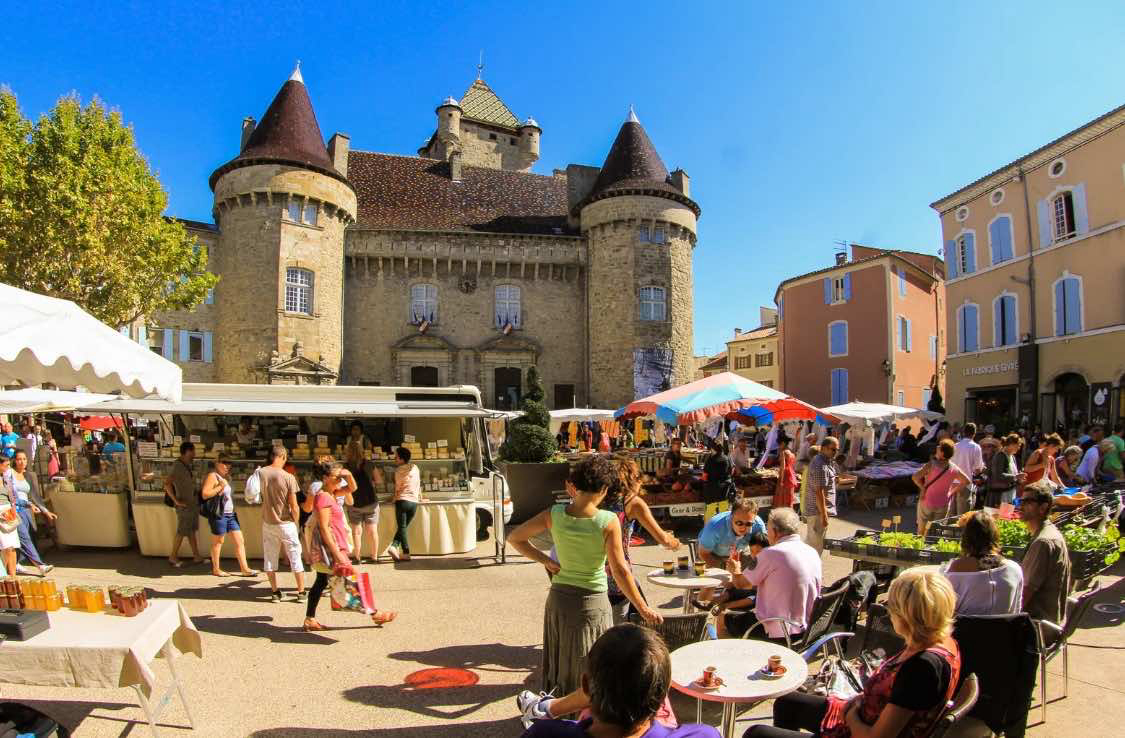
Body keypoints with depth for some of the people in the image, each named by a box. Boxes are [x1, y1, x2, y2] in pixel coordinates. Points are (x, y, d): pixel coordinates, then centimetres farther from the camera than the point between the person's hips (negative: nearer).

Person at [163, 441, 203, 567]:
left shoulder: (187, 465, 7)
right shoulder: (178, 467, -21)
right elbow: (167, 483, -31)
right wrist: (176, 500, -25)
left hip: (193, 503, 8)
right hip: (184, 506, -8)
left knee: (192, 530, 13)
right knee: (182, 532, 4)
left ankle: (196, 556, 20)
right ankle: (173, 557, 20)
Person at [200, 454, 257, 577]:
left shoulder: (227, 477, 18)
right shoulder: (212, 476, -8)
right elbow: (204, 494, -17)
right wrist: (220, 487, -21)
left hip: (231, 514, 8)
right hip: (219, 515, -8)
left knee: (240, 541, 4)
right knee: (218, 542, 4)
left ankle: (244, 568, 5)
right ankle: (216, 569, 18)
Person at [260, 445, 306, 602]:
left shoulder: (260, 473, -7)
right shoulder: (288, 477, -16)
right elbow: (294, 507, -13)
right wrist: (296, 522, 2)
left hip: (268, 523, 3)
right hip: (286, 523, -3)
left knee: (270, 557, 14)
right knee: (295, 557, 8)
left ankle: (275, 592, 19)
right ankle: (301, 592, 13)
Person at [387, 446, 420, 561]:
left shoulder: (398, 470, -1)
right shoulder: (415, 468, 10)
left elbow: (397, 487, 9)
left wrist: (395, 497, 26)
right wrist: (419, 497, 31)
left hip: (402, 501, -3)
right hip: (414, 502, 3)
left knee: (402, 527, 1)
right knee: (404, 527, 11)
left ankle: (406, 553, -6)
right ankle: (394, 546, -6)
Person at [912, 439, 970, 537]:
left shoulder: (932, 465, -20)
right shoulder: (953, 468, -6)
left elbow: (915, 477, -27)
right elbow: (967, 481, 7)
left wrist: (923, 488, -10)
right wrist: (953, 491, 9)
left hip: (927, 502, -3)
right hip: (943, 505, 3)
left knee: (921, 530, 13)